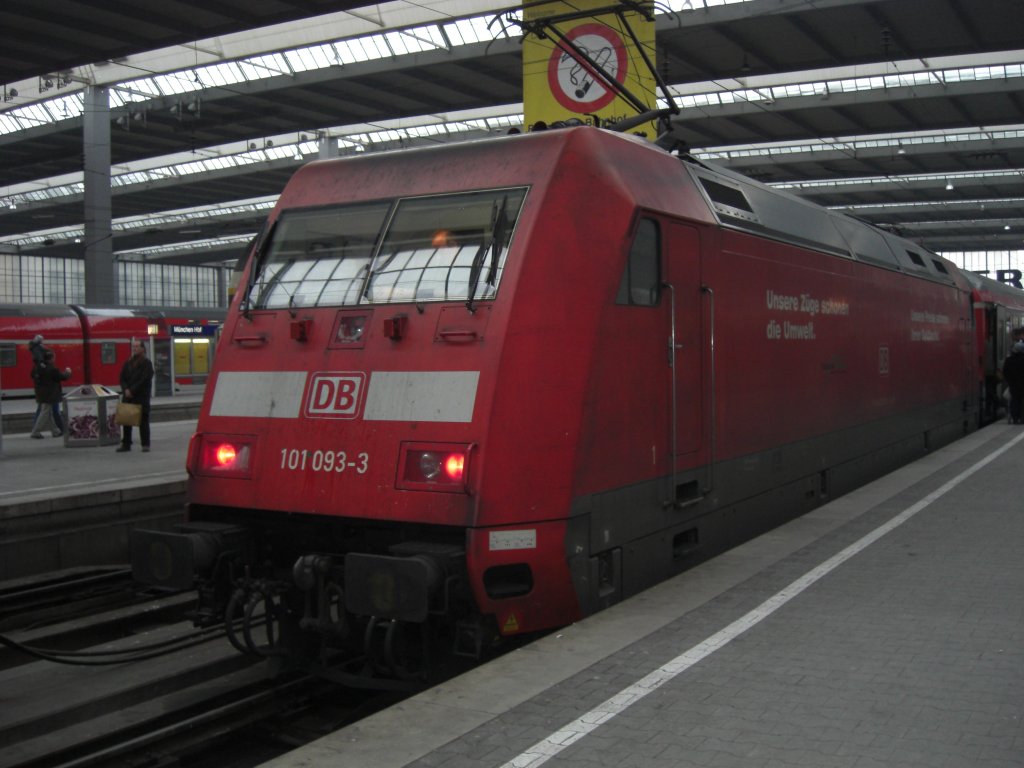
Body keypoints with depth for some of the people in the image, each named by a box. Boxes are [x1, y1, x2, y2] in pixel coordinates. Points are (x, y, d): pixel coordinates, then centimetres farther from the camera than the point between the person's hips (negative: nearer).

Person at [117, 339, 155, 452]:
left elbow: (145, 380, -12)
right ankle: (126, 444, 13)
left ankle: (145, 444, 2)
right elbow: (122, 378, 10)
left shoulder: (146, 363, -3)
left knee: (143, 421, -2)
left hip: (142, 397, -5)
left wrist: (132, 390, -16)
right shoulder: (128, 363, 14)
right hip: (128, 396, 5)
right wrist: (126, 390, -8)